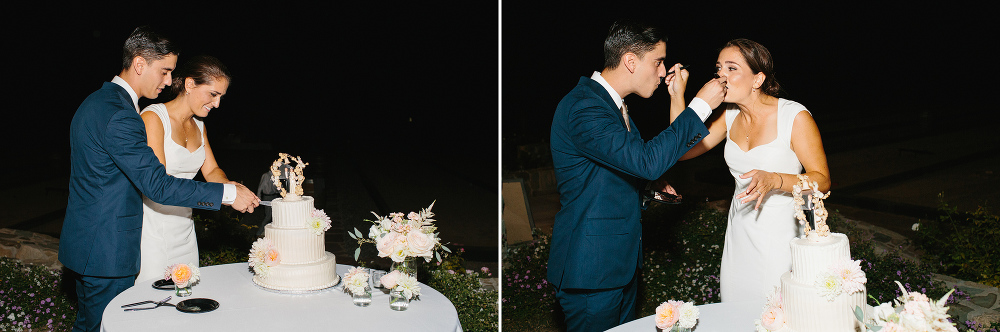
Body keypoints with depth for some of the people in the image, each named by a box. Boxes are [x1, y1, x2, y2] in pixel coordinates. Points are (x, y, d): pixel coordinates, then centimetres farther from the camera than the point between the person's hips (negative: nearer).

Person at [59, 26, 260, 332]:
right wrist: (228, 193, -24)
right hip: (107, 250, -11)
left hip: (84, 243, 11)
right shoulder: (120, 115, -23)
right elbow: (158, 185, -27)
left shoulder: (97, 101, 11)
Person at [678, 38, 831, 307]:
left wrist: (773, 180, -29)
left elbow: (822, 179, -12)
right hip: (740, 232, 6)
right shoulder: (730, 115, 2)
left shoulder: (795, 116, -15)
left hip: (780, 233, -5)